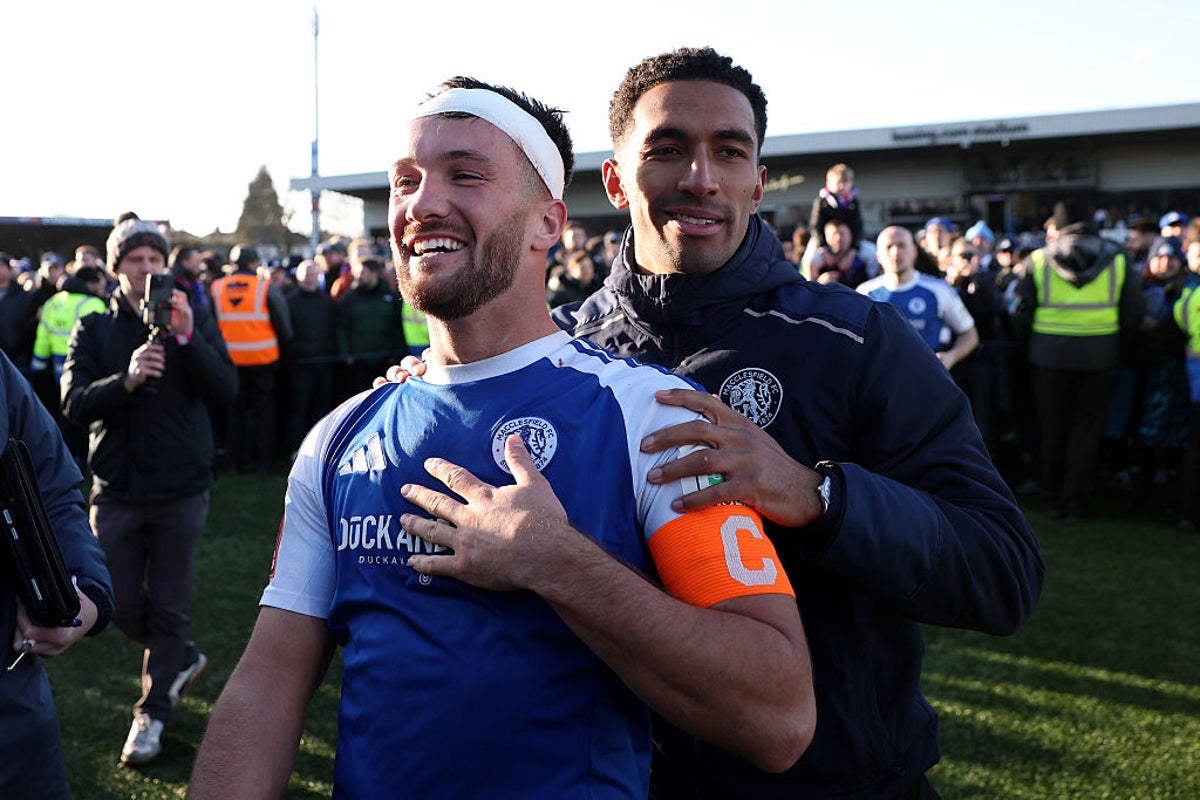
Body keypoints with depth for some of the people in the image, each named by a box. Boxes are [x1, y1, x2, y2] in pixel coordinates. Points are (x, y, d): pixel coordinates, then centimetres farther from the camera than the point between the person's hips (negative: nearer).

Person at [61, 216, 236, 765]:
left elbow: (225, 390, -13)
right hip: (117, 488, 2)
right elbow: (74, 402, -10)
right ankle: (183, 659, 36)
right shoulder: (94, 329, 3)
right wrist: (127, 380, -28)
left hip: (180, 487, -1)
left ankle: (153, 711, 20)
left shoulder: (195, 322, 1)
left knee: (168, 606, 4)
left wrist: (186, 337, -26)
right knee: (123, 606, 9)